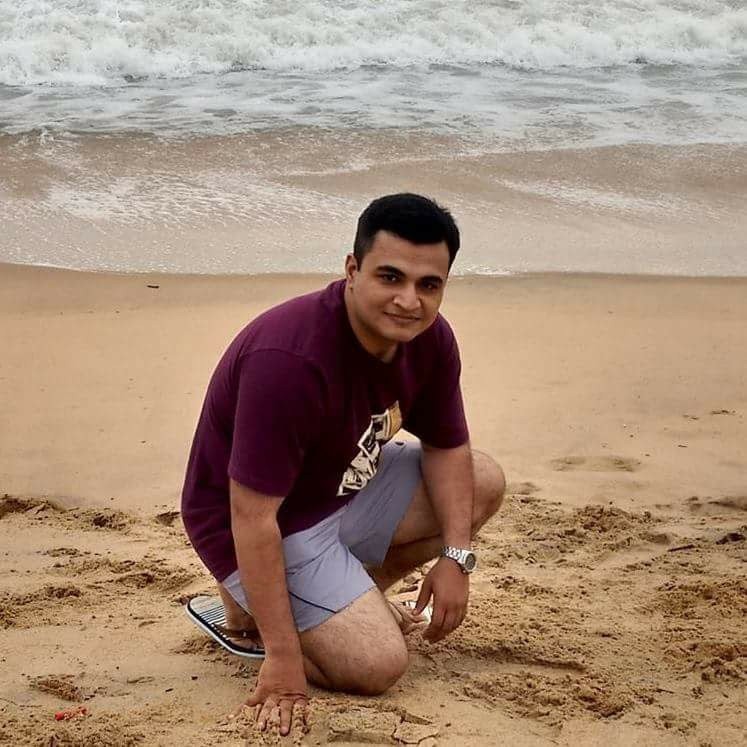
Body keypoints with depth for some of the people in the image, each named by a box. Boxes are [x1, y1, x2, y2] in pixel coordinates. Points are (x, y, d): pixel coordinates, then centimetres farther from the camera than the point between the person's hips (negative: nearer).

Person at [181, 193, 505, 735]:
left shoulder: (431, 339, -10)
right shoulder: (290, 360, -35)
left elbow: (447, 447, 5)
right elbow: (253, 517, -34)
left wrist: (456, 558, -8)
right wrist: (283, 657, -32)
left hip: (346, 485, 8)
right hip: (273, 523, -8)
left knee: (484, 484, 5)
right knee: (380, 663, -20)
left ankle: (354, 593, 8)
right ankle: (249, 607, 4)